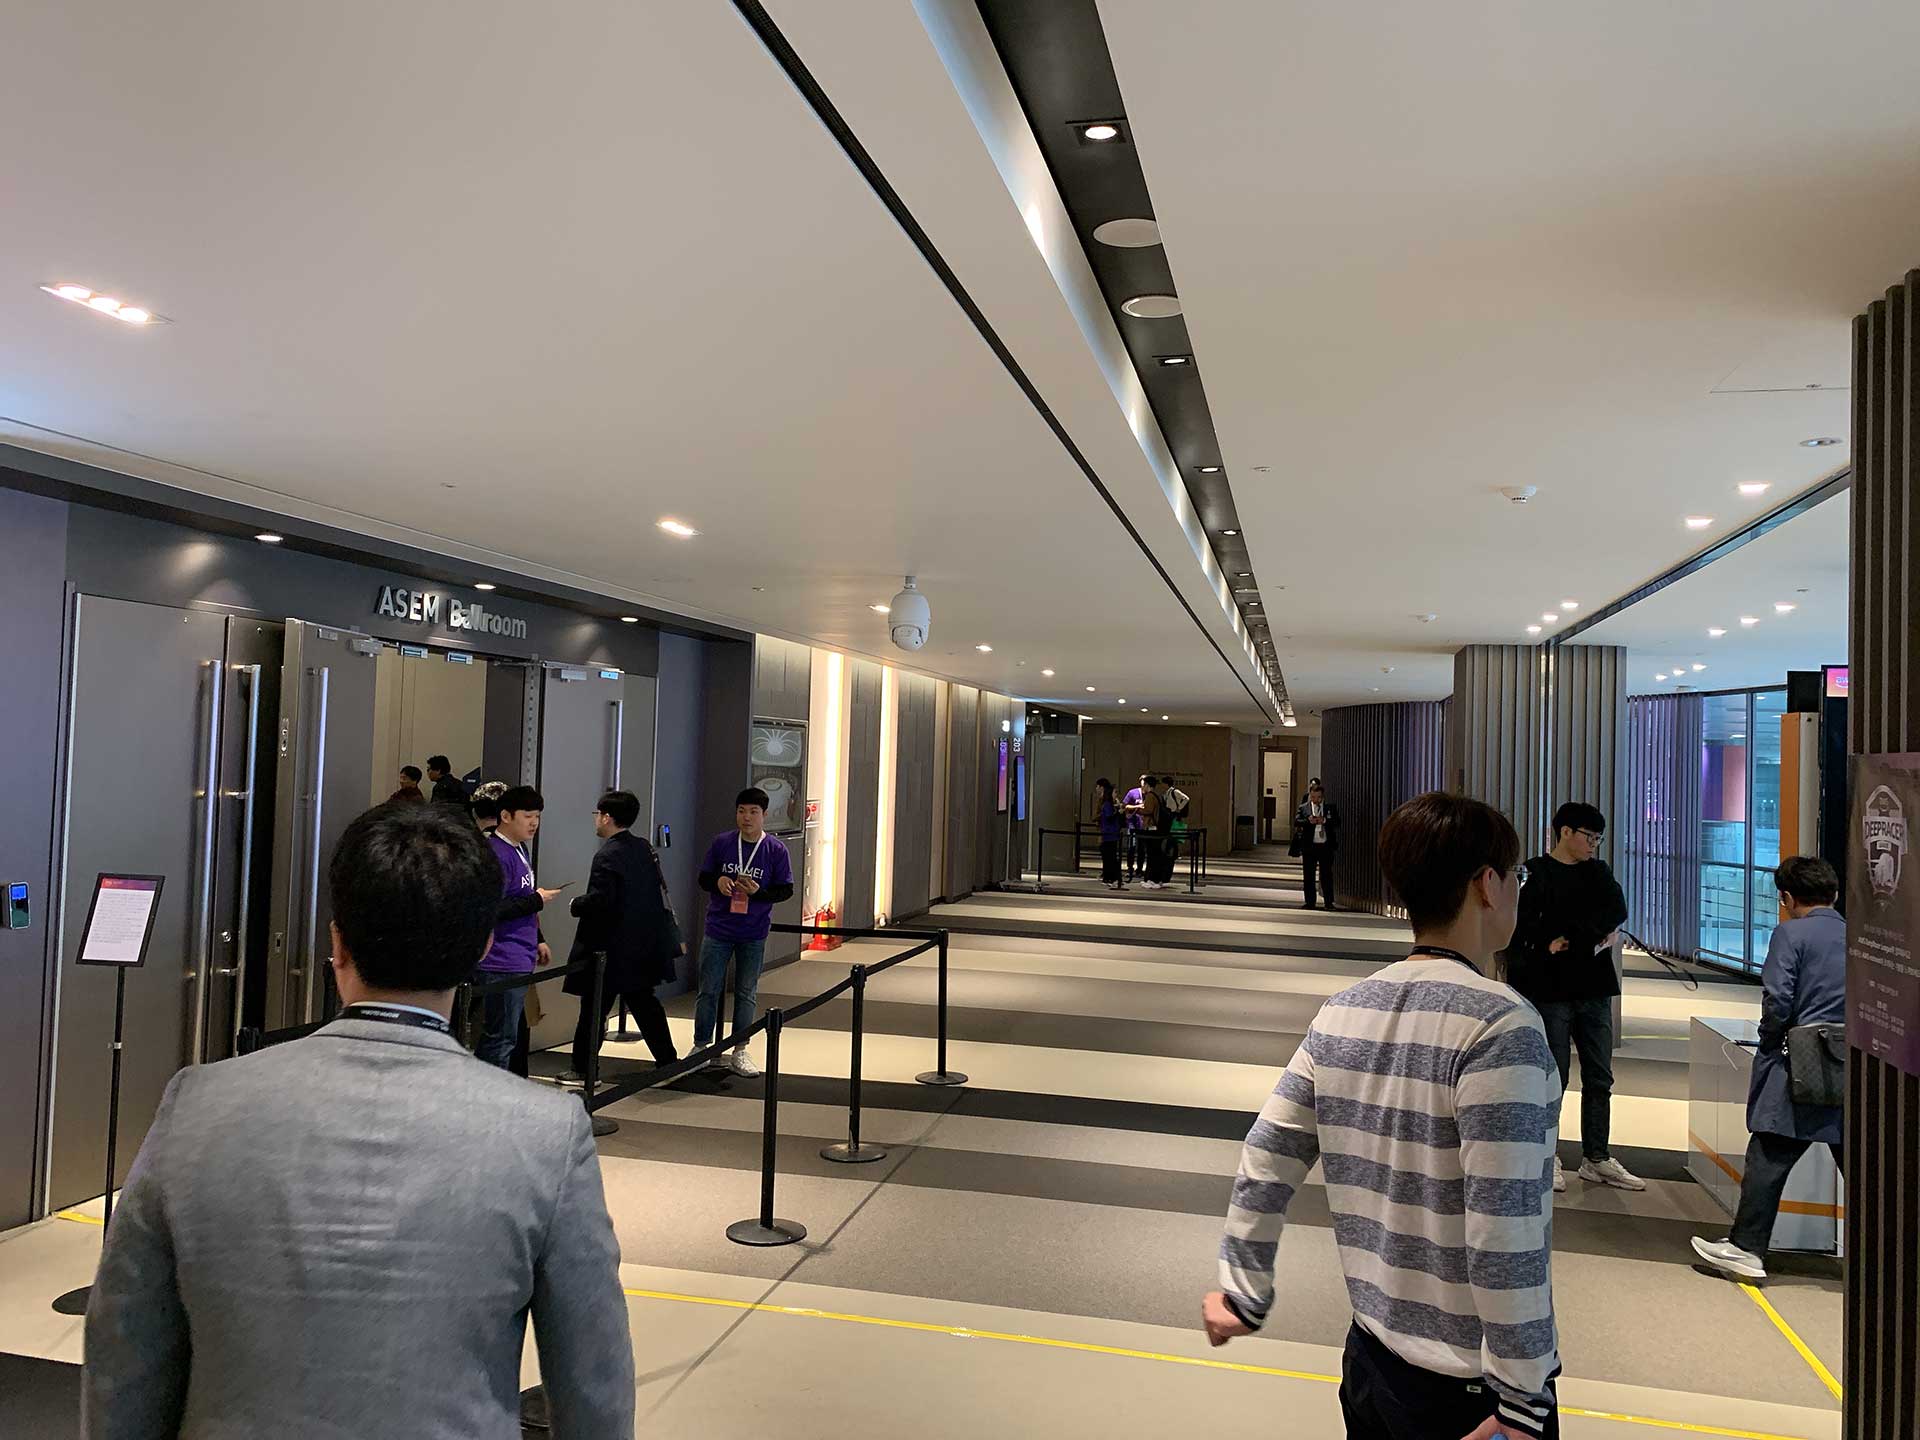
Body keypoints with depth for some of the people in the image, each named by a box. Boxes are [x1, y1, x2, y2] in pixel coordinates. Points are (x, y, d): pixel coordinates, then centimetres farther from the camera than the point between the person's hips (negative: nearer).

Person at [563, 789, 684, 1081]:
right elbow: (660, 892, 14)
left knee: (594, 1008, 1)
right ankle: (667, 1060, 21)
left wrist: (575, 905, -6)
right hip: (643, 946, 8)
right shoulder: (644, 849, 8)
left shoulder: (608, 856, -18)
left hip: (610, 949, -8)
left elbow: (599, 900, -25)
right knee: (644, 1002, 17)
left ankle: (583, 1070, 8)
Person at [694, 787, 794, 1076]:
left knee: (746, 993, 9)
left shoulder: (776, 850, -5)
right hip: (718, 930, 1)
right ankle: (700, 1048, 20)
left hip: (754, 934, 0)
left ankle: (739, 1052, 20)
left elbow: (786, 890, -2)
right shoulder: (721, 843, -2)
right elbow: (703, 879, 6)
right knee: (708, 990, 7)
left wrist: (759, 892, -20)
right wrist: (718, 881, -17)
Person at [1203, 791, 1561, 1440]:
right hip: (1468, 1386, -6)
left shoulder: (1342, 1011, -1)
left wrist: (1245, 1298, 12)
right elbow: (1504, 1231, -23)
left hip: (1369, 1357, 6)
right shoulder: (1499, 1025, -21)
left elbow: (1265, 1164, 2)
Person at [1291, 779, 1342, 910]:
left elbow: (1337, 822, -3)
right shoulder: (1303, 807, 7)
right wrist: (1308, 821, -22)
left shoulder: (1331, 807, 7)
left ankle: (1329, 902, 4)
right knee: (1308, 875, 4)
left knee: (1327, 875, 0)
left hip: (1326, 846, -1)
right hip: (1309, 846, 1)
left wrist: (1324, 821, -18)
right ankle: (1310, 902, 11)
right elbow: (1296, 822, -5)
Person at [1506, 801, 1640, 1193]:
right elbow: (1523, 928, -14)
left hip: (1594, 988, 6)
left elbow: (1617, 912, -4)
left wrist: (1570, 938, -15)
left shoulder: (1598, 873, 12)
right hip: (1551, 989, -6)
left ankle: (1597, 1159, 20)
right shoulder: (1536, 874, -6)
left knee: (1600, 1078, 10)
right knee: (1553, 1076, 1)